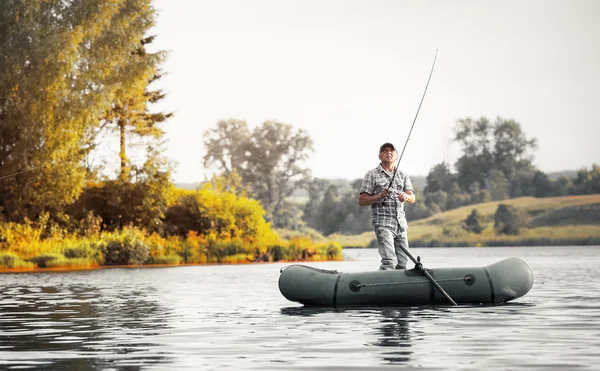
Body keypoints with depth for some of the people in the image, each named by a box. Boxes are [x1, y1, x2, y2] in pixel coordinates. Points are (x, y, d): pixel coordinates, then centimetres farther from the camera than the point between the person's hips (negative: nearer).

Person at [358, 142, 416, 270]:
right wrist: (380, 196, -14)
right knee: (389, 262, -20)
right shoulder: (372, 175, 5)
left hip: (401, 222, 5)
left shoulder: (403, 176, 17)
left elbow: (412, 198, 4)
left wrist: (406, 196, -20)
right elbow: (362, 201, 2)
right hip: (383, 222, -5)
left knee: (402, 264, 2)